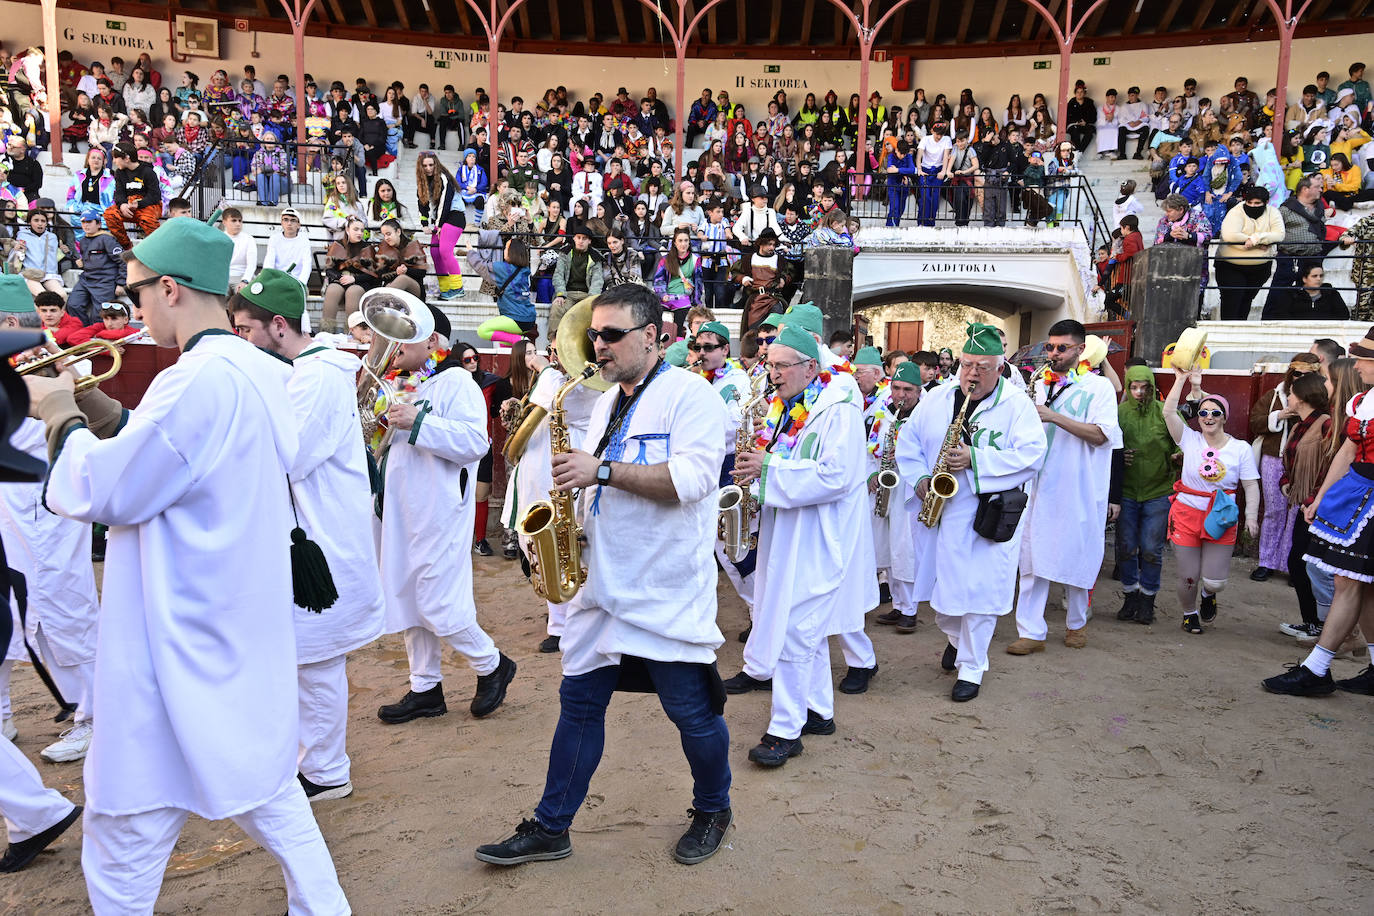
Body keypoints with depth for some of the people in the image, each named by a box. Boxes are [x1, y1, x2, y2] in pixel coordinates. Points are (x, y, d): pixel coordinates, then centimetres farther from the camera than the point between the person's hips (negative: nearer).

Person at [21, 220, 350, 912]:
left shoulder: (197, 381, -23)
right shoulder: (261, 373, 7)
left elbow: (100, 491, -17)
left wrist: (60, 417, -2)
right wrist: (93, 404, 8)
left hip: (183, 652, -9)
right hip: (253, 635, 9)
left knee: (123, 844, 7)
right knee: (267, 792, 22)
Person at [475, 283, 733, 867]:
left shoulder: (689, 394, -9)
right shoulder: (605, 405, 15)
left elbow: (693, 478, -24)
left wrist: (602, 470, -25)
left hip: (668, 592, -7)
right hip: (603, 584, 7)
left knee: (692, 711, 6)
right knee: (579, 703, 11)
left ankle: (712, 810, 31)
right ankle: (550, 829, 23)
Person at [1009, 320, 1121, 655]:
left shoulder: (1098, 386, -2)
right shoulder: (1040, 383, 12)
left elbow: (1101, 435, -14)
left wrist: (1053, 416, -20)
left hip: (1081, 488, -3)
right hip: (1041, 485, 4)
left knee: (1077, 557, 7)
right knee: (1033, 558, -1)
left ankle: (1076, 623, 27)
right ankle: (1031, 632, 2)